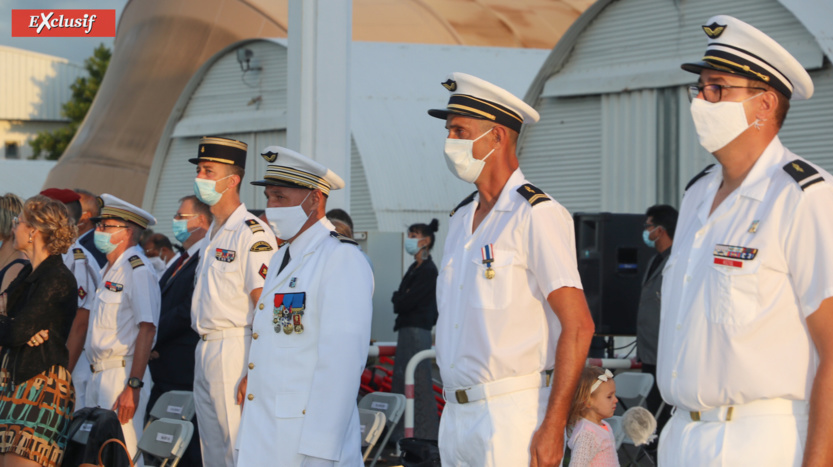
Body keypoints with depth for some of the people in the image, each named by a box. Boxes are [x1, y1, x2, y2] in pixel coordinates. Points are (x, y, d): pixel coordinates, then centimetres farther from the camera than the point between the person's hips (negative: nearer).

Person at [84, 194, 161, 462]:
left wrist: (133, 387, -24)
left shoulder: (138, 271, -12)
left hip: (123, 375, -9)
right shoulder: (110, 271, 17)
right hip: (99, 376, 9)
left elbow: (147, 330, -19)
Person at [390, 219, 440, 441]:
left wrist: (398, 300, 3)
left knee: (419, 385, -10)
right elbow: (401, 301, 19)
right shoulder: (415, 268, 18)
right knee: (400, 381, 11)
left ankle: (427, 436, -9)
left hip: (418, 330, -10)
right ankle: (398, 436, 16)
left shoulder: (428, 271, -11)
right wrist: (401, 300, -1)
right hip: (407, 330, 10)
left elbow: (407, 302, -15)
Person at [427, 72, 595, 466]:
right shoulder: (462, 219, 16)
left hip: (513, 417, -8)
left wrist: (553, 425, -20)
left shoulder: (536, 216, -9)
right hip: (456, 415, 8)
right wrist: (452, 412, 14)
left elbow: (578, 325, -15)